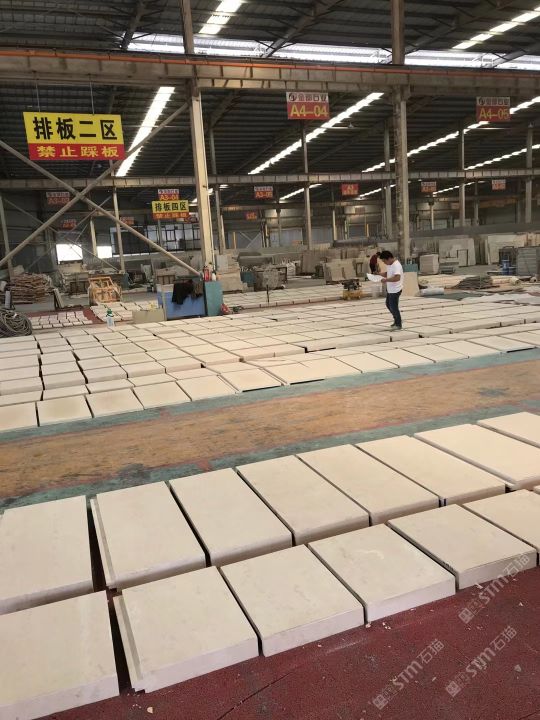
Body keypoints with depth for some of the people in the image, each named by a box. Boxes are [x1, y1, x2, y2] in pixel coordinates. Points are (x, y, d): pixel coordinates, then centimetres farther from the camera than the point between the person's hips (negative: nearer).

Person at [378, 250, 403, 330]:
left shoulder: (396, 265, -23)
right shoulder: (389, 264, 8)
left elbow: (397, 277, -34)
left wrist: (386, 280, -32)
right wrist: (379, 274, 4)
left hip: (395, 290, -10)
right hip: (390, 289, 10)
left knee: (393, 307, -1)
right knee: (388, 304, 20)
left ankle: (398, 324, 14)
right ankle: (397, 320, 34)